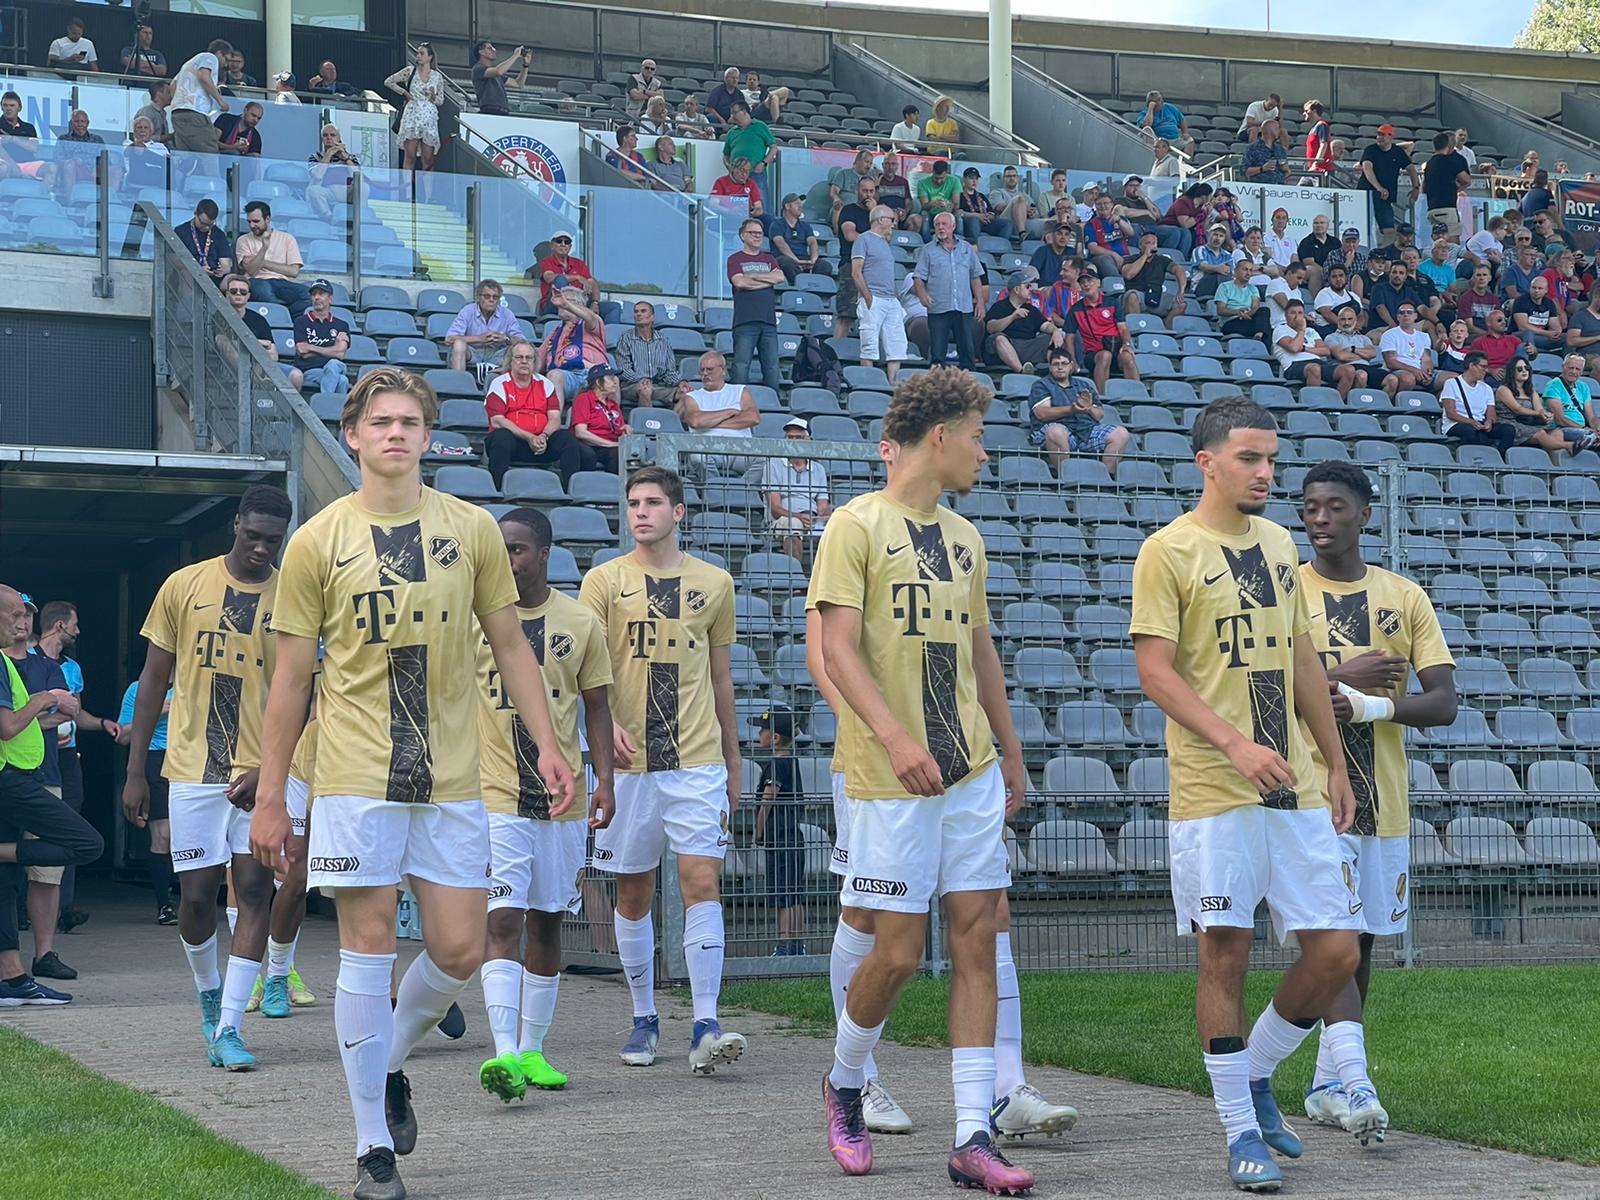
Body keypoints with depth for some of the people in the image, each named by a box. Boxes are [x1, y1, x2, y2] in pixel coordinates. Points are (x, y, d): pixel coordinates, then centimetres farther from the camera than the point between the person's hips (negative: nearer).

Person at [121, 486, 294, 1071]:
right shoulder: (184, 585, 2)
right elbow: (153, 681, 7)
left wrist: (269, 768, -13)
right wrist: (134, 771, 5)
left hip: (262, 772, 0)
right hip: (193, 768, 0)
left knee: (255, 891, -6)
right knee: (196, 896, 3)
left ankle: (228, 1027, -3)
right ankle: (209, 996, 29)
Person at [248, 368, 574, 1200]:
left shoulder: (471, 530, 6)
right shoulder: (318, 541, 1)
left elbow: (509, 646, 12)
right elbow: (291, 676, 4)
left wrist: (546, 743, 2)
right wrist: (269, 796, 2)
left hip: (452, 780, 2)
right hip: (357, 778, -2)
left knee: (460, 950, 0)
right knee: (369, 947, -3)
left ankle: (391, 1063, 31)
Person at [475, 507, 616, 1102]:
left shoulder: (580, 622, 5)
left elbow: (596, 706, 9)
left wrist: (604, 779, -2)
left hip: (562, 796, 3)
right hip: (495, 796, -3)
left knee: (547, 922, 9)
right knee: (503, 921, -14)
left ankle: (531, 1050, 19)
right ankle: (504, 1054, -21)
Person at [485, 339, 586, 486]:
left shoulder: (545, 384, 15)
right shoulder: (500, 384, 4)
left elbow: (555, 418, 6)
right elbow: (497, 421, -9)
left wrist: (543, 437, -17)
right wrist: (529, 437, -18)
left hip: (541, 442, 3)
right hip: (512, 439, -3)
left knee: (567, 438, -21)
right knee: (502, 437, -37)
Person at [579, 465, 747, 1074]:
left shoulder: (714, 583, 9)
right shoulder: (604, 580, 3)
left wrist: (733, 757, 18)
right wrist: (609, 726, -24)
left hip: (698, 760, 0)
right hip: (628, 760, 0)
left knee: (703, 881, -10)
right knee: (634, 892, 6)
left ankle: (706, 1026, -12)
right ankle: (644, 1018, 19)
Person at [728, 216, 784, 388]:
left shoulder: (769, 259, 21)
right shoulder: (735, 259, 9)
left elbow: (781, 277, 3)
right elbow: (739, 282, -9)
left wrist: (752, 276, -2)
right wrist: (767, 280, -1)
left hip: (769, 321, 4)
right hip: (745, 322, -4)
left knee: (772, 367, 1)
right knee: (741, 367, -10)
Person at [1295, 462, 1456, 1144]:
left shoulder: (1404, 598, 8)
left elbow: (1444, 703, 0)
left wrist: (1373, 706, -17)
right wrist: (1341, 676, -16)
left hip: (1385, 795, 4)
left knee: (1361, 940, 9)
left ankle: (1328, 1084, 20)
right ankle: (1355, 1080, -20)